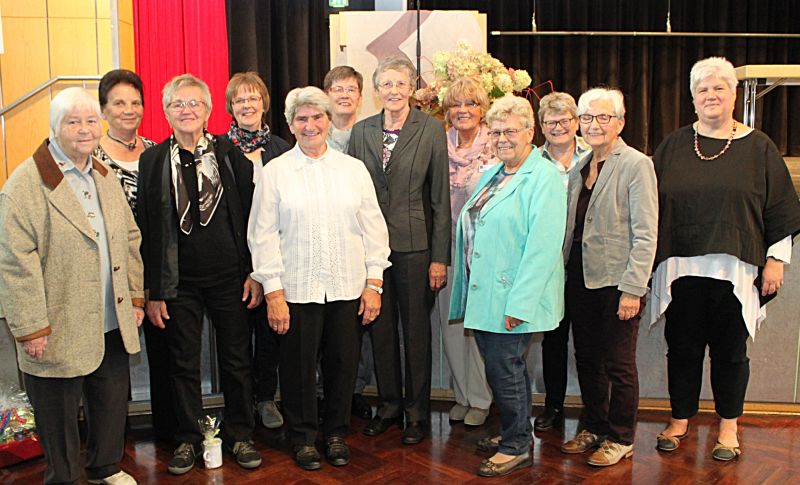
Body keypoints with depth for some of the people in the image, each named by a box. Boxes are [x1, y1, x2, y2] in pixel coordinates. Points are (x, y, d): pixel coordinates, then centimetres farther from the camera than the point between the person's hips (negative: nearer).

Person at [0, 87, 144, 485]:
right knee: (59, 415, 10)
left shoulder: (106, 178, 10)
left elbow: (130, 239, 15)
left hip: (112, 325, 6)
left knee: (113, 404, 18)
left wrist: (135, 296, 11)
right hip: (58, 330, -6)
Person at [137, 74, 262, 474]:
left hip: (229, 277, 0)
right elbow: (146, 228, 0)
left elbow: (249, 214, 2)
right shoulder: (153, 160, 0)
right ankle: (188, 439, 29)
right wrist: (152, 291, -3)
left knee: (236, 359, 11)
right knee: (183, 363, 11)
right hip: (178, 282, 0)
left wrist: (254, 272, -3)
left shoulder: (230, 154, 0)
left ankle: (238, 435, 28)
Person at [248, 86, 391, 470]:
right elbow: (263, 234, -1)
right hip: (297, 290, -1)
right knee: (299, 366, 7)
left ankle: (336, 433, 31)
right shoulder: (275, 171, 1)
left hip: (348, 289, 2)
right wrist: (273, 292, -6)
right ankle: (304, 437, 28)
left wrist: (374, 283, 2)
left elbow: (373, 228, 7)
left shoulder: (354, 169, 6)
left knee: (343, 364, 9)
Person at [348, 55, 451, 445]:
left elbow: (440, 197, -4)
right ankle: (388, 405, 29)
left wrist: (439, 256, -8)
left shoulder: (431, 130, -3)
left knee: (416, 329, 7)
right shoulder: (361, 131, 6)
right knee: (380, 328, 12)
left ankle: (416, 412, 22)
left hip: (414, 244, -3)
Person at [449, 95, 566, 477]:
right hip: (484, 294, 8)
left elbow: (542, 246, -19)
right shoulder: (490, 176, 15)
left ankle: (517, 447, 17)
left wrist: (519, 302, -22)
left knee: (503, 369, -1)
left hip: (512, 298, -8)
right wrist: (470, 294, 15)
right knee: (504, 367, 17)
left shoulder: (543, 177, -11)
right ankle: (513, 433, 33)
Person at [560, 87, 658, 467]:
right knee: (587, 358, 15)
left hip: (616, 279, -6)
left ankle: (621, 439, 21)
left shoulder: (636, 165, -8)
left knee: (619, 363, 5)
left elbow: (645, 234, -13)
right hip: (580, 277, 6)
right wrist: (562, 272, 8)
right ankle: (594, 427, 31)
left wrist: (633, 288, -18)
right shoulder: (579, 167, 12)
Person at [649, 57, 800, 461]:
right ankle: (680, 420, 25)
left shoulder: (757, 147, 4)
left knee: (730, 350, 8)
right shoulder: (673, 147, 8)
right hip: (681, 269, 1)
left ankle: (728, 427, 24)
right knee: (682, 347, 9)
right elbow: (650, 205, 10)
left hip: (734, 270, -1)